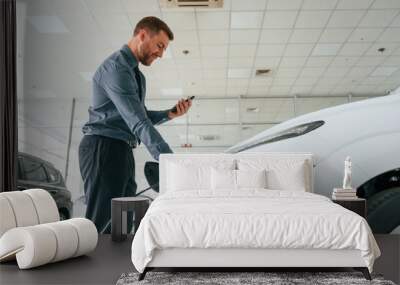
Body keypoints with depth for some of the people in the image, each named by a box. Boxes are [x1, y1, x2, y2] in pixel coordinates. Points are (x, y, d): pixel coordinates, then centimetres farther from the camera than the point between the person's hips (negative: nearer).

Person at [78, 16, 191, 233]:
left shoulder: (136, 74, 19)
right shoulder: (116, 68, -15)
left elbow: (141, 116, 20)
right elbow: (138, 122, -24)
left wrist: (170, 114, 2)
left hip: (123, 152, 10)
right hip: (103, 148, -10)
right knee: (100, 223, -8)